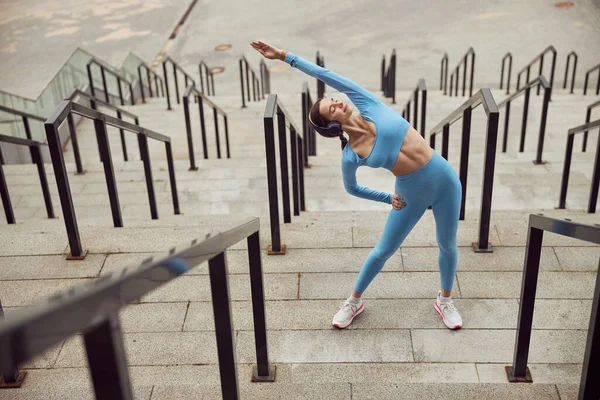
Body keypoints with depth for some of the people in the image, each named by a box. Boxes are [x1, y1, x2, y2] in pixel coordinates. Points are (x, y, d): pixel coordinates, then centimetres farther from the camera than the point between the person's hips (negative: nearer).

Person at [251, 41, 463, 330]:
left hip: (444, 179, 1)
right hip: (412, 194, -1)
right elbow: (351, 188, 6)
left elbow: (325, 75, -15)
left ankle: (445, 300, 41)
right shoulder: (351, 156, -14)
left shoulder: (369, 106, -13)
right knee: (383, 250, 13)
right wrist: (388, 198, 2)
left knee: (447, 245, 15)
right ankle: (354, 301, 37)